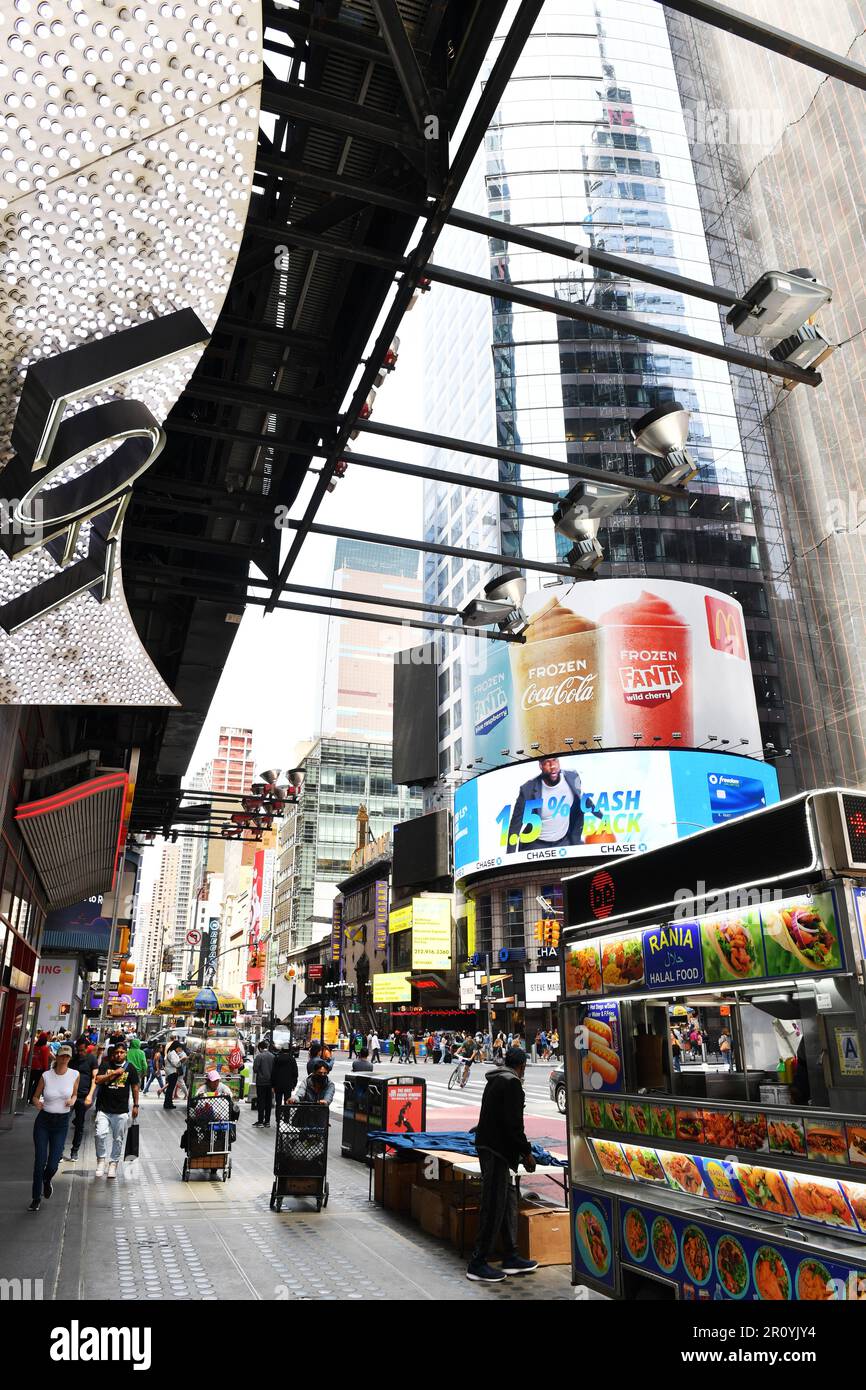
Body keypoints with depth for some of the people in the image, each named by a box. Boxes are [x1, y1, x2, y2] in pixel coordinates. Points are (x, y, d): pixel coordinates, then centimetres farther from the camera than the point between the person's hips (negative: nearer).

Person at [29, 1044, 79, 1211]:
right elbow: (35, 1097, 3)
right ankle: (36, 1198, 20)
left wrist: (72, 1100, -11)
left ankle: (47, 1181, 35)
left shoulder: (74, 1075, -5)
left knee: (53, 1164, -2)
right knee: (40, 1161, -1)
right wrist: (37, 1103, -18)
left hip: (62, 1122, 0)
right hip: (43, 1121, 0)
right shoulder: (46, 1075, -8)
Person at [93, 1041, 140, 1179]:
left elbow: (135, 1087, 9)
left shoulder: (130, 1068, 3)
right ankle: (101, 1159, 10)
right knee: (101, 1134, -13)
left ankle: (113, 1163, 24)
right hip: (104, 1109, -1)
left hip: (121, 1111, 1)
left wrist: (135, 1105, 8)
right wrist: (115, 1073, -14)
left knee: (118, 1139, 7)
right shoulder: (105, 1066, 3)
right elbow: (97, 1080, -10)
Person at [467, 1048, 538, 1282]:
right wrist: (527, 1152, -12)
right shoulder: (512, 1084, -14)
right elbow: (513, 1124, -20)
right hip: (496, 1150, -10)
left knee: (508, 1200, 16)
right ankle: (478, 1264, 1)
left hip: (487, 1146, 10)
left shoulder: (495, 1081, 15)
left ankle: (511, 1257, 23)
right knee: (494, 1205, -4)